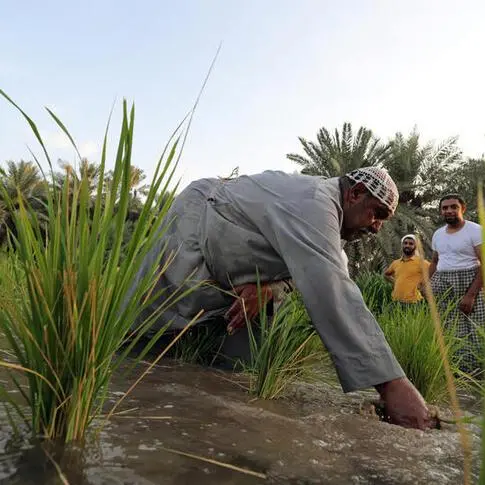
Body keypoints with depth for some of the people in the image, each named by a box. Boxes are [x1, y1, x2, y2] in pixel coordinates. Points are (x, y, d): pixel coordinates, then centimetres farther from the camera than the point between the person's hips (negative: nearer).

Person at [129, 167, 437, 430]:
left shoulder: (323, 210, 5)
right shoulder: (313, 203, -30)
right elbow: (333, 294, -42)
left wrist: (263, 286, -23)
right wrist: (392, 383, -43)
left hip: (223, 274, 9)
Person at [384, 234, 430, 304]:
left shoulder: (420, 261, -1)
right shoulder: (395, 263, 14)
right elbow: (386, 274, 31)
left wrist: (423, 284, -6)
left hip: (413, 302, -5)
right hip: (397, 301, 5)